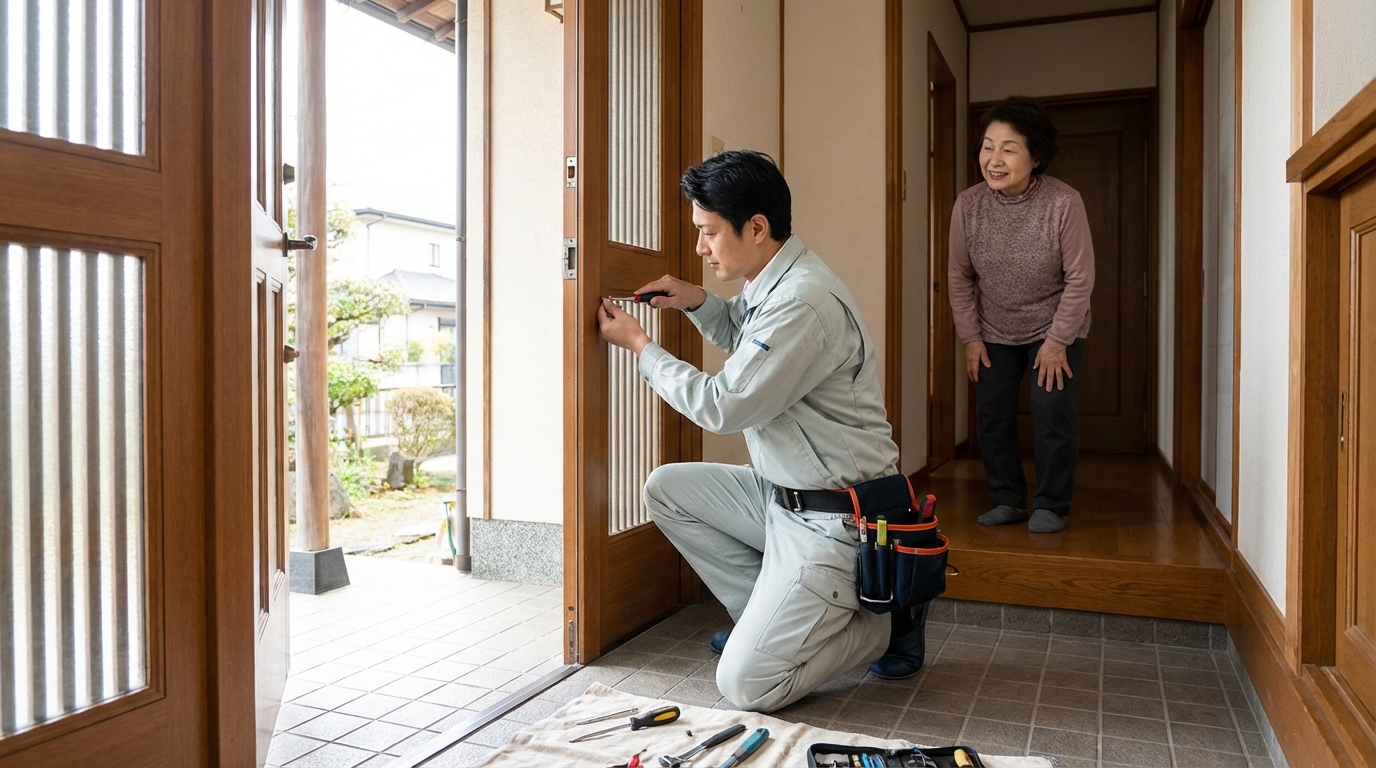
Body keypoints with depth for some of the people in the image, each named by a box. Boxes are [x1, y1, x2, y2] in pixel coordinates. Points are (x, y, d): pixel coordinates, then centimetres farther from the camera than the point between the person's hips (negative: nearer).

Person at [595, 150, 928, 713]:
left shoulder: (805, 301, -25)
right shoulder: (771, 283, 6)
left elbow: (723, 407, -21)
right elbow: (745, 341, 29)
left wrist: (639, 345, -9)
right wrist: (698, 303, 9)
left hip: (831, 518, -10)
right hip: (783, 494, 10)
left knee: (747, 685, -12)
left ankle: (885, 618, 9)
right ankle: (769, 614, 15)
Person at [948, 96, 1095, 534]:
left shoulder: (1064, 203, -22)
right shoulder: (968, 205, -13)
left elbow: (1080, 277, -14)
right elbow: (960, 277, -3)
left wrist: (1057, 340, -13)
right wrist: (971, 337, -3)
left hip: (1054, 330, -3)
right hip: (994, 333, 3)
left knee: (1053, 417, -5)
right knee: (992, 417, 5)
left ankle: (1051, 506, 13)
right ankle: (1008, 501, 21)